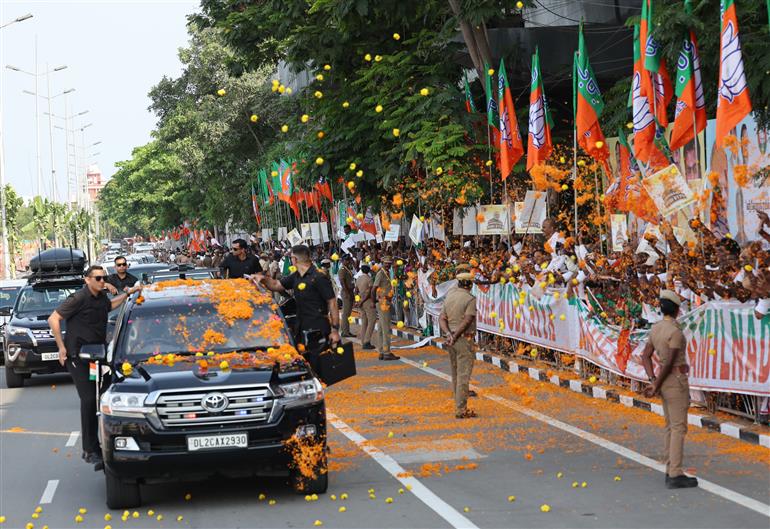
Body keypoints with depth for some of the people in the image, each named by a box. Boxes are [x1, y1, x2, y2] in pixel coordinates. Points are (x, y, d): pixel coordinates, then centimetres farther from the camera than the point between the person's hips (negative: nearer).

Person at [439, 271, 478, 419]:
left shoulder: (449, 296, 9)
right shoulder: (470, 299, -10)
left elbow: (442, 319, 3)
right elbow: (467, 320, -20)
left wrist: (449, 334, -11)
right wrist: (455, 336, -18)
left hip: (451, 338, 7)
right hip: (464, 339, -7)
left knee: (456, 374, 15)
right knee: (464, 375, -6)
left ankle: (459, 405, 21)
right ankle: (461, 409, -8)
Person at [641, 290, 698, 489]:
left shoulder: (656, 329, 7)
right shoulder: (675, 332, -20)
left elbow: (645, 356, 7)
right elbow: (668, 363, -20)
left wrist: (653, 382, -3)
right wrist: (656, 388, -10)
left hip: (665, 381, 9)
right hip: (676, 382, -9)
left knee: (671, 427, 13)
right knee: (679, 428, -5)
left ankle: (670, 472, 16)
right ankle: (676, 476, -6)